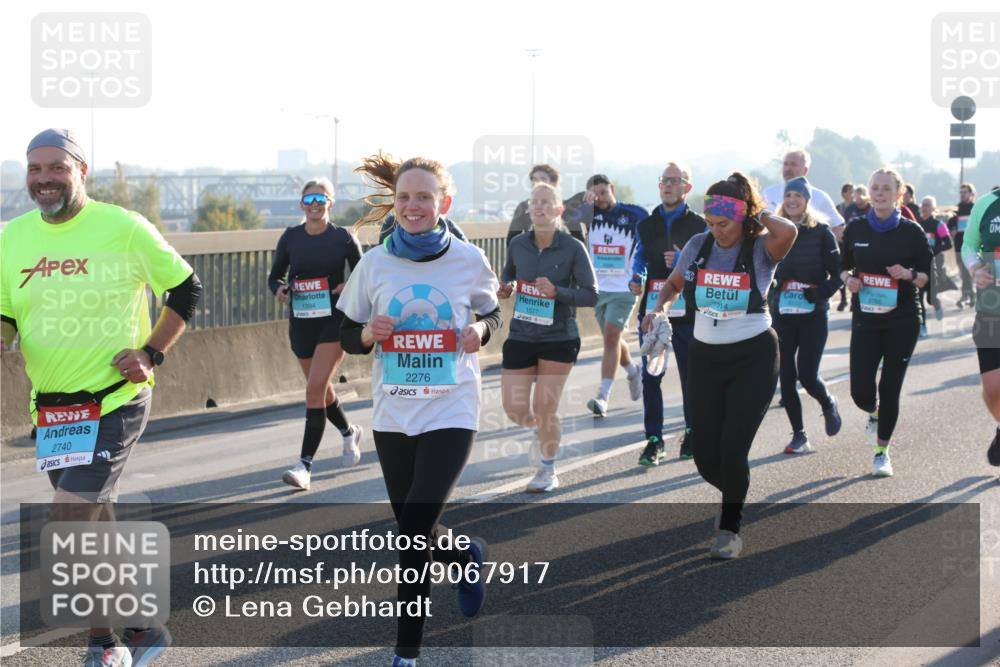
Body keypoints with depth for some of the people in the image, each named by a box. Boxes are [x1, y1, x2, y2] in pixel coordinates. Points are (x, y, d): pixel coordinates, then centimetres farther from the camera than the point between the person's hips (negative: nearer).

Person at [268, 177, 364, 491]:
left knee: (315, 389, -15)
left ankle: (305, 465, -13)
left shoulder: (343, 238, -4)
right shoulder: (290, 237, 3)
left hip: (334, 320, -4)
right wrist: (280, 289, -11)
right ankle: (349, 432, 47)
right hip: (301, 321, 4)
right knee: (321, 388, 17)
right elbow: (275, 276, 11)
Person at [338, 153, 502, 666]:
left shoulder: (469, 260, -4)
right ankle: (466, 557, 48)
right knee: (415, 530, 13)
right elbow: (347, 336, 6)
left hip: (450, 413, -3)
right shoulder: (374, 263, -2)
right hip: (392, 415, 3)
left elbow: (491, 315, 11)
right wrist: (368, 334, -16)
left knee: (415, 530, -12)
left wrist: (479, 330, -11)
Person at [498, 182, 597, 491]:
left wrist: (557, 292, -24)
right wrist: (505, 287, -1)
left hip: (559, 338, -3)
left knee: (544, 409, -1)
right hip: (521, 336, 3)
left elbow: (591, 294, -9)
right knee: (514, 409, 2)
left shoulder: (573, 248, -11)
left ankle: (548, 472, 21)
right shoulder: (517, 244, -1)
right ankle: (539, 431, 39)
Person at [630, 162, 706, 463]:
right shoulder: (646, 225, 12)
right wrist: (636, 279, -1)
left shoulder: (699, 226, 0)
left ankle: (692, 433, 23)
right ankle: (654, 440, 4)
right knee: (650, 376, -1)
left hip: (687, 311, -3)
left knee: (691, 375, 8)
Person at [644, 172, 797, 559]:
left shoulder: (761, 249, -10)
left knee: (732, 450, -9)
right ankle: (733, 498, 38)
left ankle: (730, 528, 15)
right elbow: (673, 284, 18)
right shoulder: (698, 246, 1)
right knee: (705, 457, 3)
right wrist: (659, 308, -2)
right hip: (705, 357, 4)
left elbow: (788, 231, -34)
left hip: (754, 357, -4)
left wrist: (759, 216, -16)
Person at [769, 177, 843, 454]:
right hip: (782, 314, 3)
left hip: (813, 316, -3)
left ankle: (828, 405, 23)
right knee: (786, 377, 0)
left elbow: (837, 273, -2)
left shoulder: (821, 232, -2)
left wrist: (821, 292, -18)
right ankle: (799, 436, 12)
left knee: (807, 375, -10)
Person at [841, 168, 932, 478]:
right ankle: (874, 413, 31)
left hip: (902, 321, -2)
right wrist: (849, 279, -7)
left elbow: (927, 276, 2)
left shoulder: (911, 231, -3)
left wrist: (908, 274, -19)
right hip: (865, 320, 2)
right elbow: (843, 266, 14)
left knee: (890, 389, 0)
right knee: (861, 390, -6)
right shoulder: (856, 229, 3)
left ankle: (882, 451, 18)